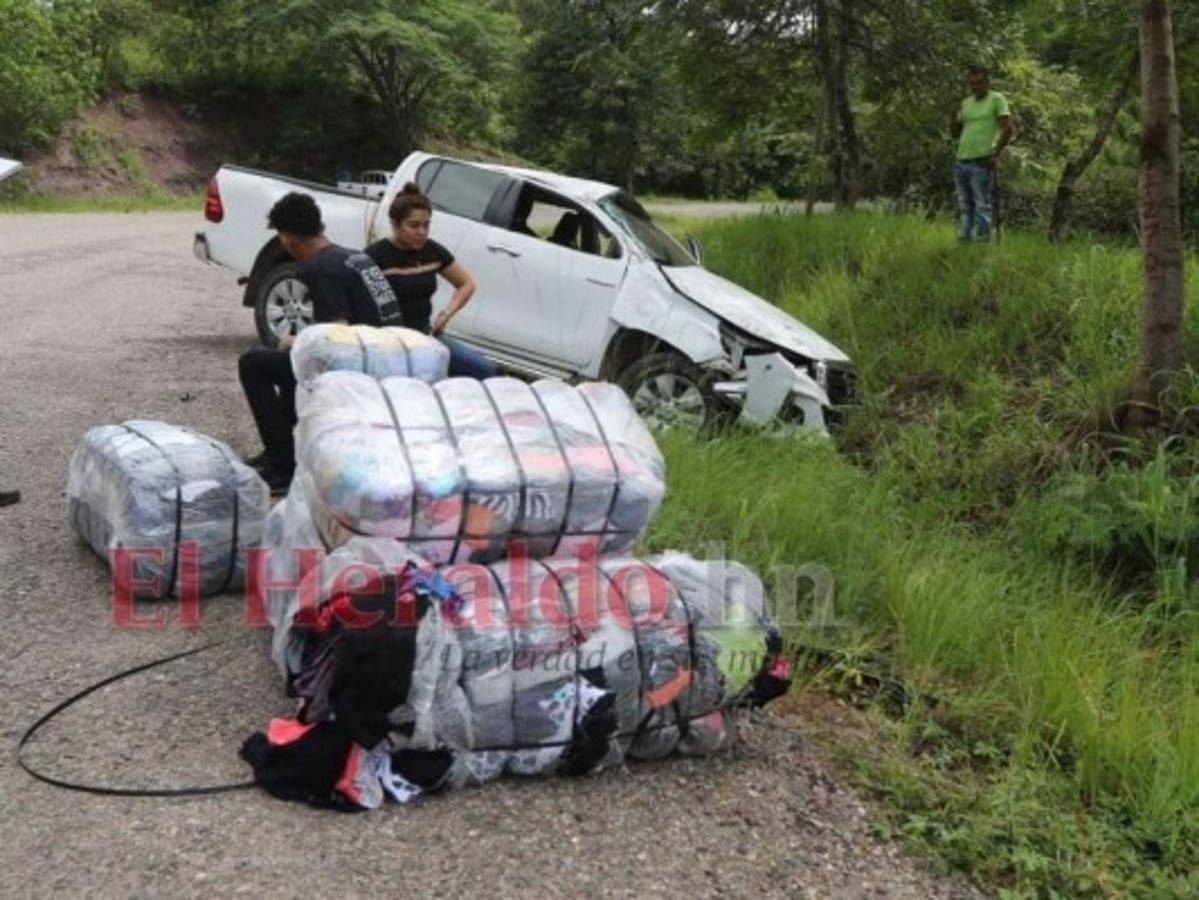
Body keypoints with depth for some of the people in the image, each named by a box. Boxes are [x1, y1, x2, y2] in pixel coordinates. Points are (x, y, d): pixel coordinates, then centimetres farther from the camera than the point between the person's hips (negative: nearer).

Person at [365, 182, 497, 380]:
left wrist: (447, 314, 6)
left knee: (485, 369, -12)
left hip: (425, 334, 6)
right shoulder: (375, 256, -8)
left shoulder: (433, 251, 8)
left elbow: (467, 284, 20)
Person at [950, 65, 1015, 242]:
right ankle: (964, 239, 13)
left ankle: (981, 240, -7)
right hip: (962, 161, 6)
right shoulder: (966, 103, 17)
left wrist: (996, 153, -9)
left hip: (981, 162, -6)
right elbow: (955, 132, 17)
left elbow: (1009, 129, -5)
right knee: (964, 206, 9)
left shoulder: (996, 99, 0)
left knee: (982, 206, -7)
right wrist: (954, 113, 1)